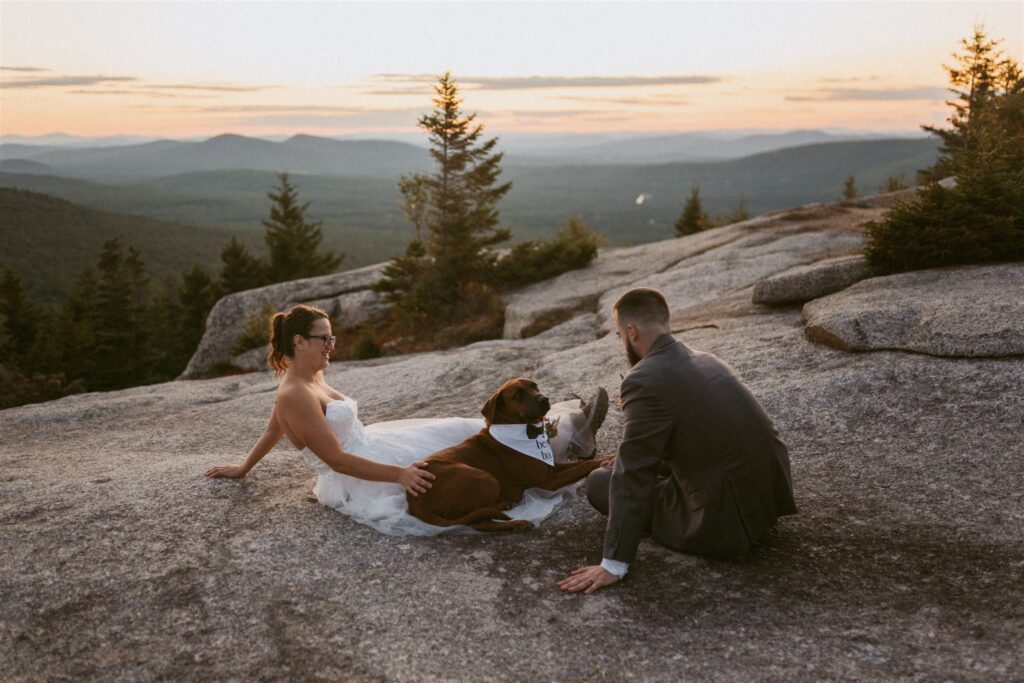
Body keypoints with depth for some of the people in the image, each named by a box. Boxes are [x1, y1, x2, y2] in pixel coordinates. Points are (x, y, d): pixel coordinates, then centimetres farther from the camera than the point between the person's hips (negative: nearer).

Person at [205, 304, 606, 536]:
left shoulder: (309, 377, 7)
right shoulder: (295, 396, -23)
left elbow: (273, 430, 19)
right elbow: (336, 459, -26)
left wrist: (242, 469, 35)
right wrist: (399, 475, -32)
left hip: (371, 448, 9)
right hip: (360, 481, -9)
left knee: (462, 432, 2)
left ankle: (565, 429, 9)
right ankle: (565, 433, 3)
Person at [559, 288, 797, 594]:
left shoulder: (644, 381, -16)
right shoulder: (704, 360, 10)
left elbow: (632, 477, -16)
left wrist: (613, 565, -12)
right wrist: (623, 460, 35)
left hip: (728, 522, -8)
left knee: (599, 482, 5)